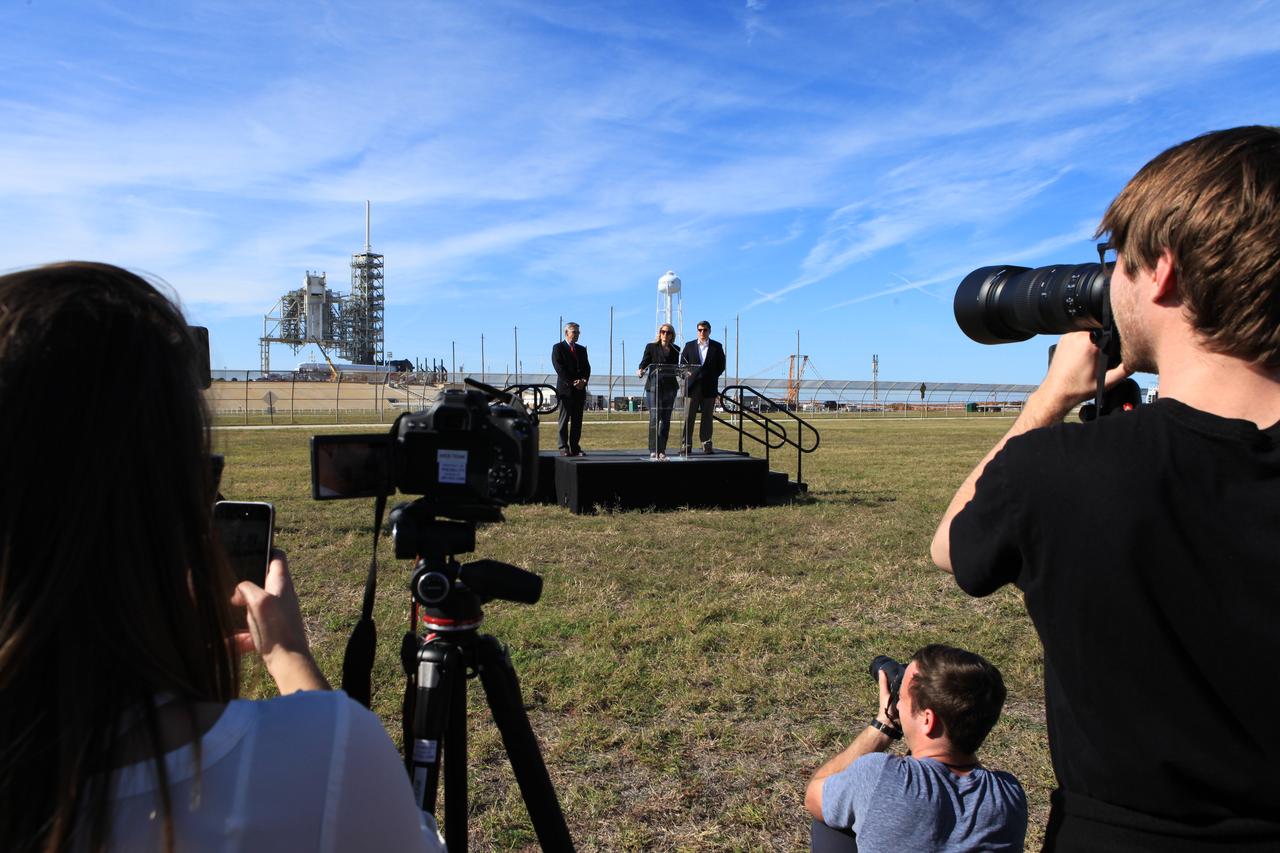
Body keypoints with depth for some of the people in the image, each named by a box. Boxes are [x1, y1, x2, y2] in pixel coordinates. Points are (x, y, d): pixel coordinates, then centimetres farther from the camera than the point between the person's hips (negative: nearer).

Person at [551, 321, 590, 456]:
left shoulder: (582, 349, 19)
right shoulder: (558, 347, 1)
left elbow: (587, 368, 12)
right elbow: (559, 368, -9)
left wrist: (583, 381, -8)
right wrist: (572, 383, -16)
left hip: (580, 389, 5)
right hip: (565, 389, -5)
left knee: (577, 420, 4)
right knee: (564, 420, -3)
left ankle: (575, 447, 7)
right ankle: (564, 448, -1)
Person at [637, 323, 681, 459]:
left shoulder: (675, 350, 14)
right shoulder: (651, 347, 8)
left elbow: (675, 368, 17)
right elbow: (645, 362, 0)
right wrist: (640, 370, -20)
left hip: (670, 386, 3)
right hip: (654, 385, -3)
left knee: (666, 419, 3)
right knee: (654, 417, -10)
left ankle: (662, 450, 8)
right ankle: (653, 450, -9)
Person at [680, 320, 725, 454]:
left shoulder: (717, 347, 8)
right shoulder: (689, 346, 10)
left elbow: (721, 366, 8)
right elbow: (682, 364, 10)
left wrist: (712, 377, -2)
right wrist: (687, 374, -6)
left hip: (708, 387, 0)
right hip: (692, 386, 0)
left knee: (707, 416, 3)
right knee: (688, 416, -3)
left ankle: (706, 445, 7)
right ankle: (687, 444, 0)